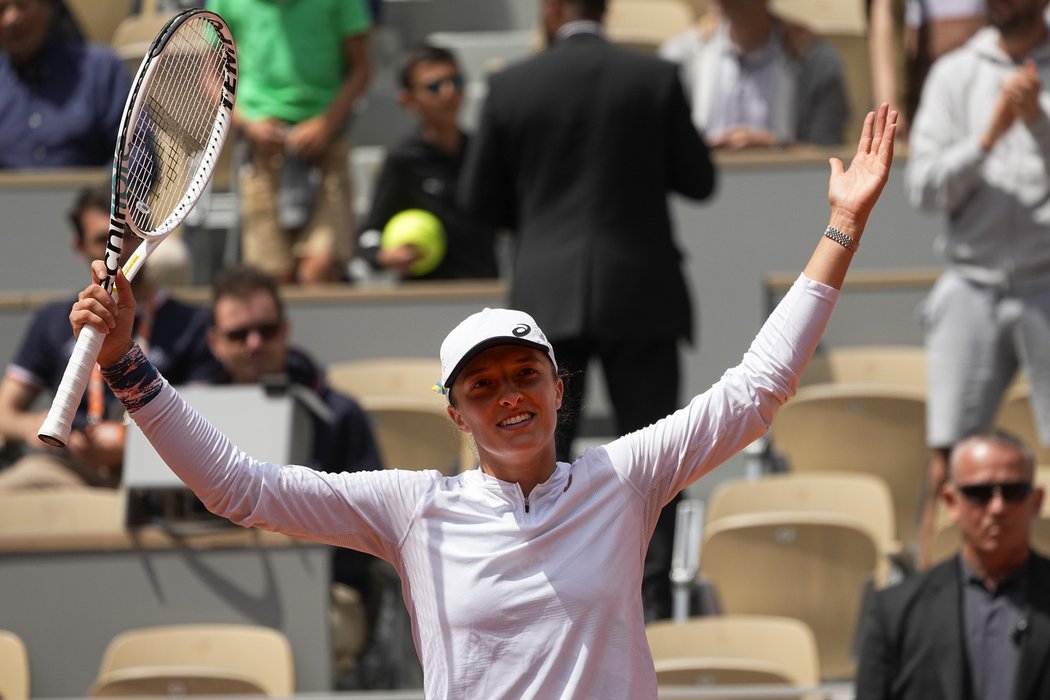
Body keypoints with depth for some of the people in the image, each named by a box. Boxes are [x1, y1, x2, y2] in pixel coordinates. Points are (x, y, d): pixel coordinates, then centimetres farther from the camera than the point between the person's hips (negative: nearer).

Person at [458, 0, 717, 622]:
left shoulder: (513, 86, -4)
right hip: (641, 291, 0)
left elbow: (480, 198, 4)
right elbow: (699, 180, 3)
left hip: (547, 291, 0)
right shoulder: (656, 79, -4)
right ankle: (652, 599, 0)